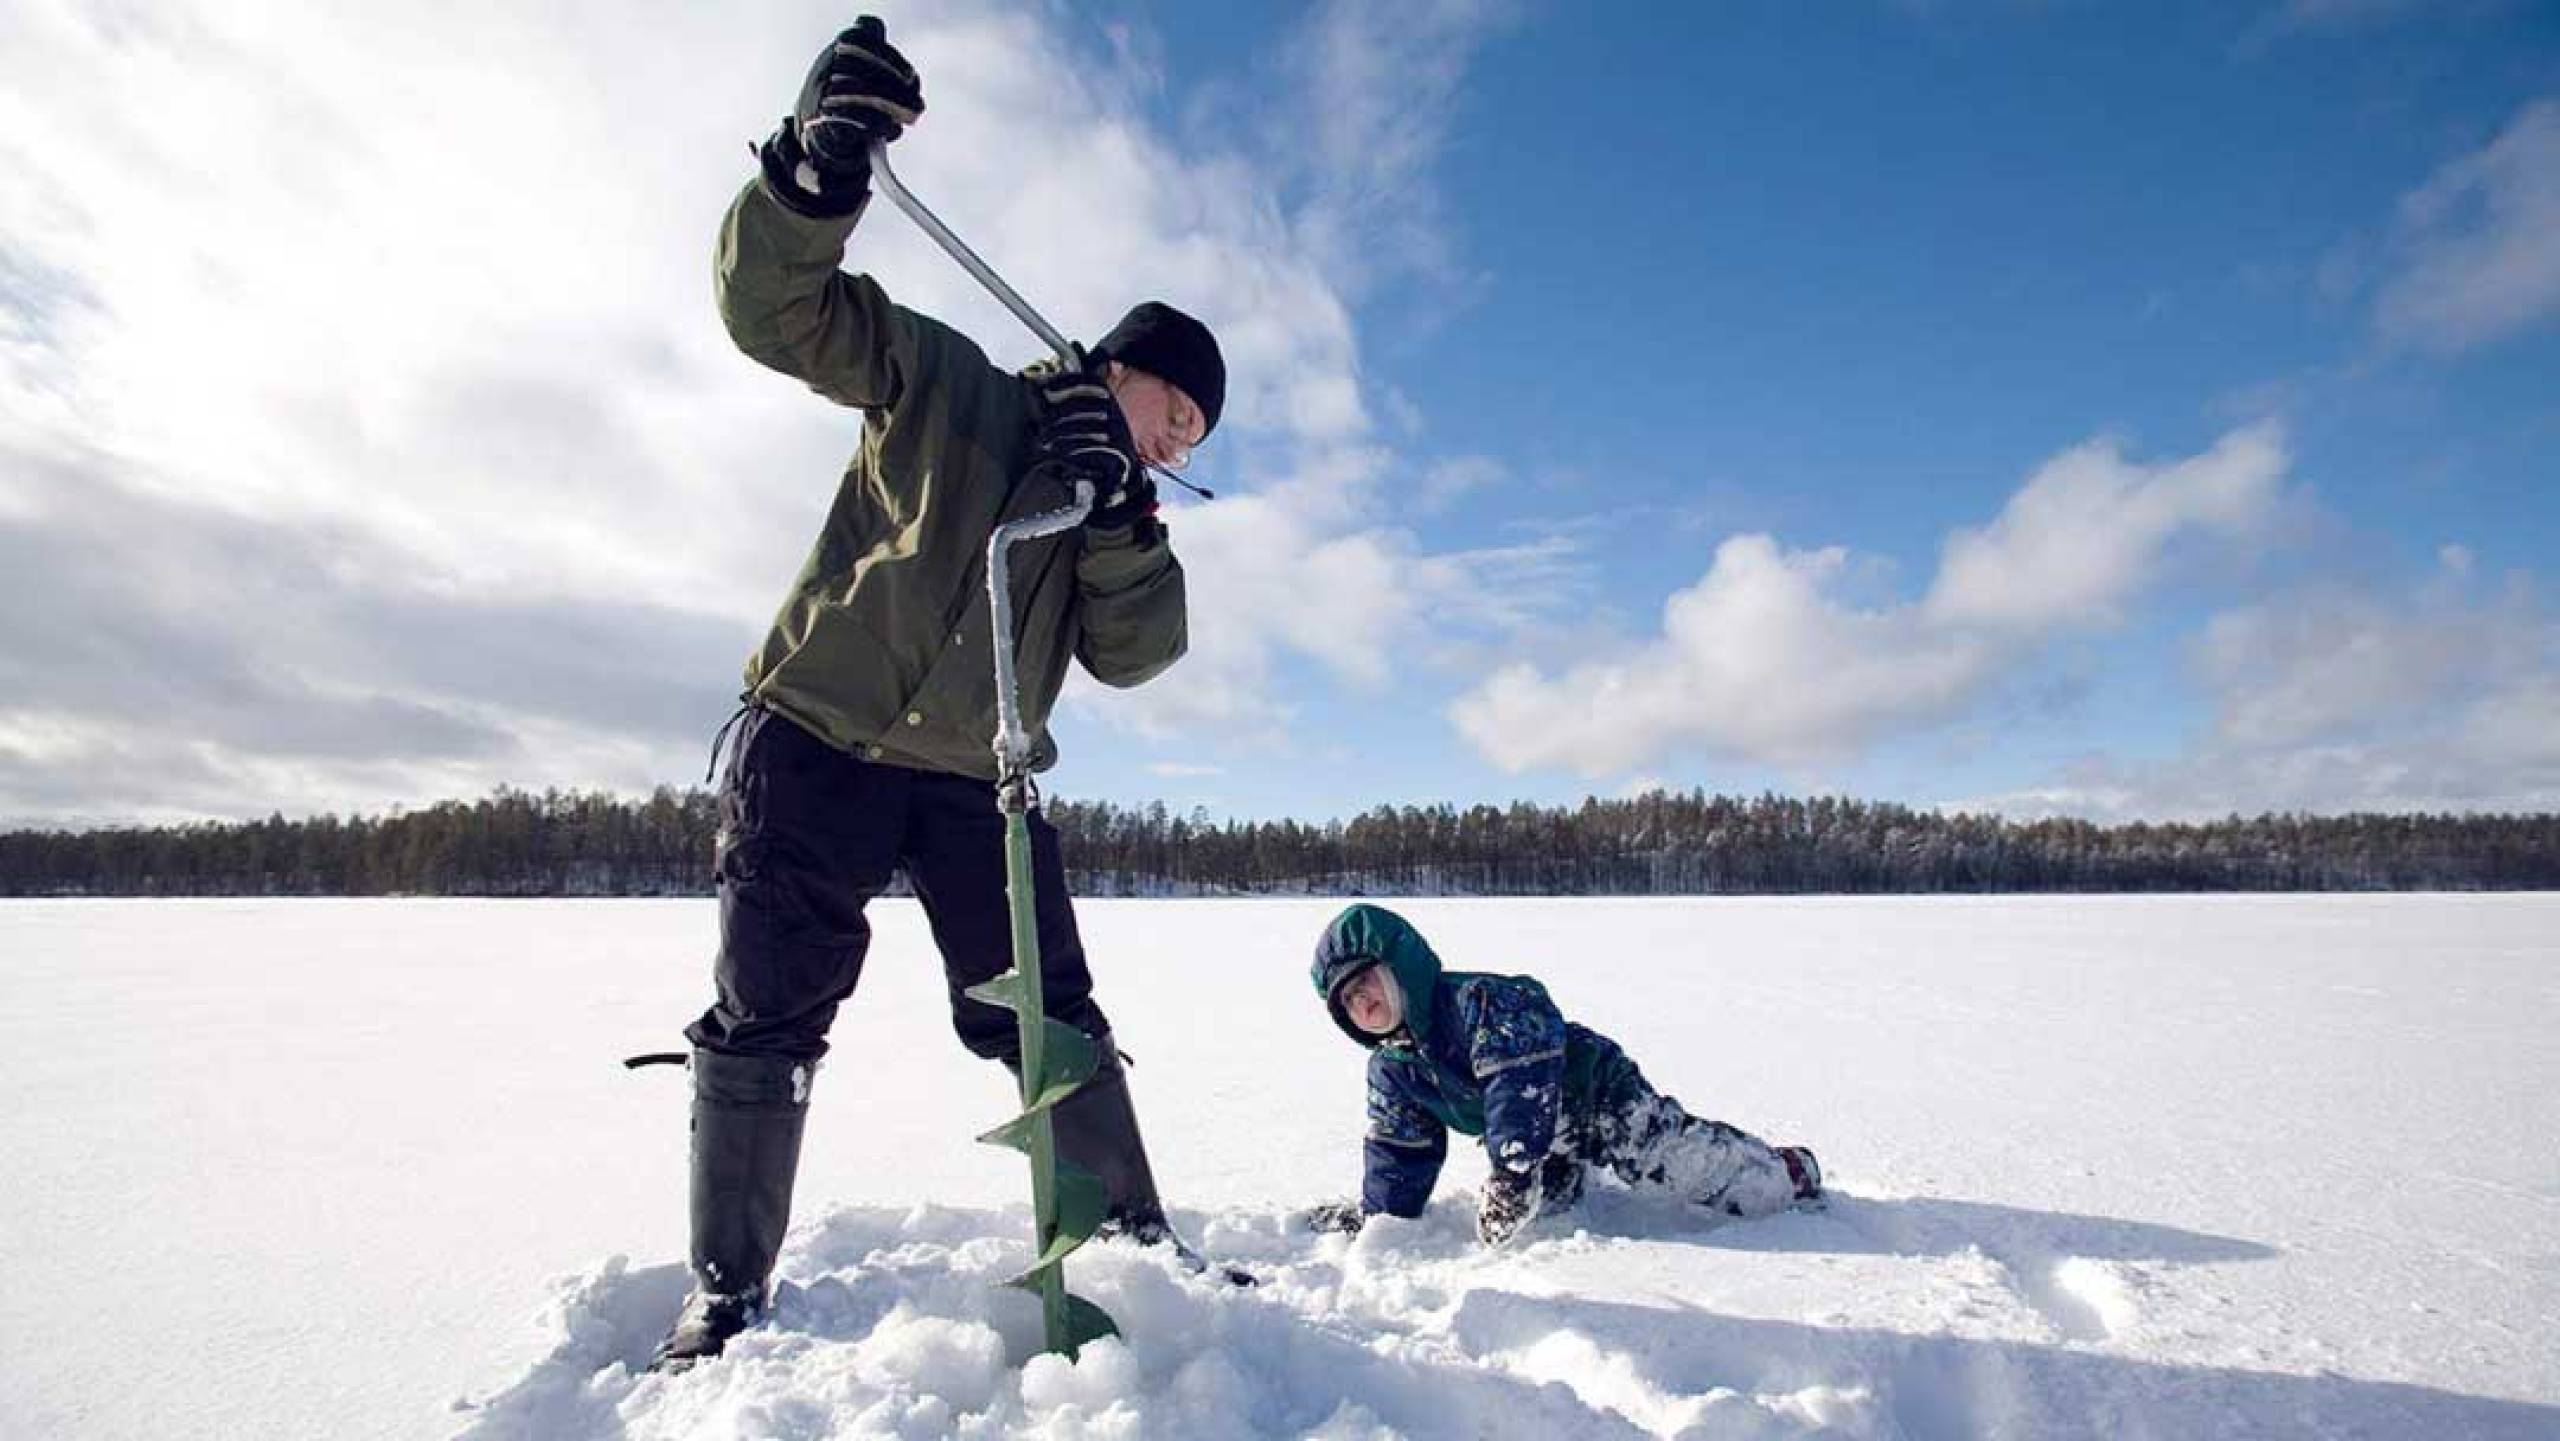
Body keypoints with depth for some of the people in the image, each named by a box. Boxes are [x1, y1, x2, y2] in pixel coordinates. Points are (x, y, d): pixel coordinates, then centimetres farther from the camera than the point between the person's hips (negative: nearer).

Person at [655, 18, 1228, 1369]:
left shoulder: (1122, 510, 14)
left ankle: (1136, 1243, 15)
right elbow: (775, 307, -6)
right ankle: (727, 1293, 16)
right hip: (819, 740, -3)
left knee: (1047, 1019, 3)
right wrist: (815, 167, -25)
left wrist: (1120, 520, -17)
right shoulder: (939, 375, 3)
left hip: (976, 784, 4)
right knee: (768, 1017, -1)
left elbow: (1132, 654, -1)